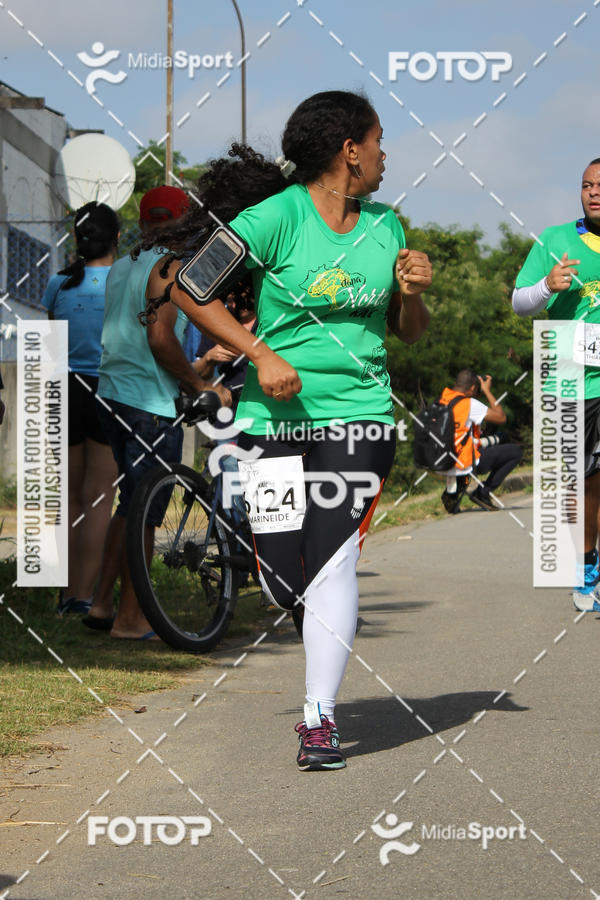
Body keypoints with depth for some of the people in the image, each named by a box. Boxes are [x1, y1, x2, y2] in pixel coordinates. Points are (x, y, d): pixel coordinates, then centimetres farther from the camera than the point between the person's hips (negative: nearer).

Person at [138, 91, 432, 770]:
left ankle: (319, 721, -7)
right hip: (275, 415, -2)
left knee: (334, 558, -12)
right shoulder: (277, 216, -7)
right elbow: (185, 288, -11)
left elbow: (409, 333, 19)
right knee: (282, 574, -1)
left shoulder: (384, 223, 10)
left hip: (359, 414, 2)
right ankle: (326, 658, 30)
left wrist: (413, 293, -3)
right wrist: (261, 355, -15)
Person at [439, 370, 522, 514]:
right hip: (465, 463, -8)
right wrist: (487, 391, -4)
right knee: (516, 452, 2)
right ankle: (483, 492, 3)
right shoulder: (470, 404, -19)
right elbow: (501, 418, -11)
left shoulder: (443, 398, 3)